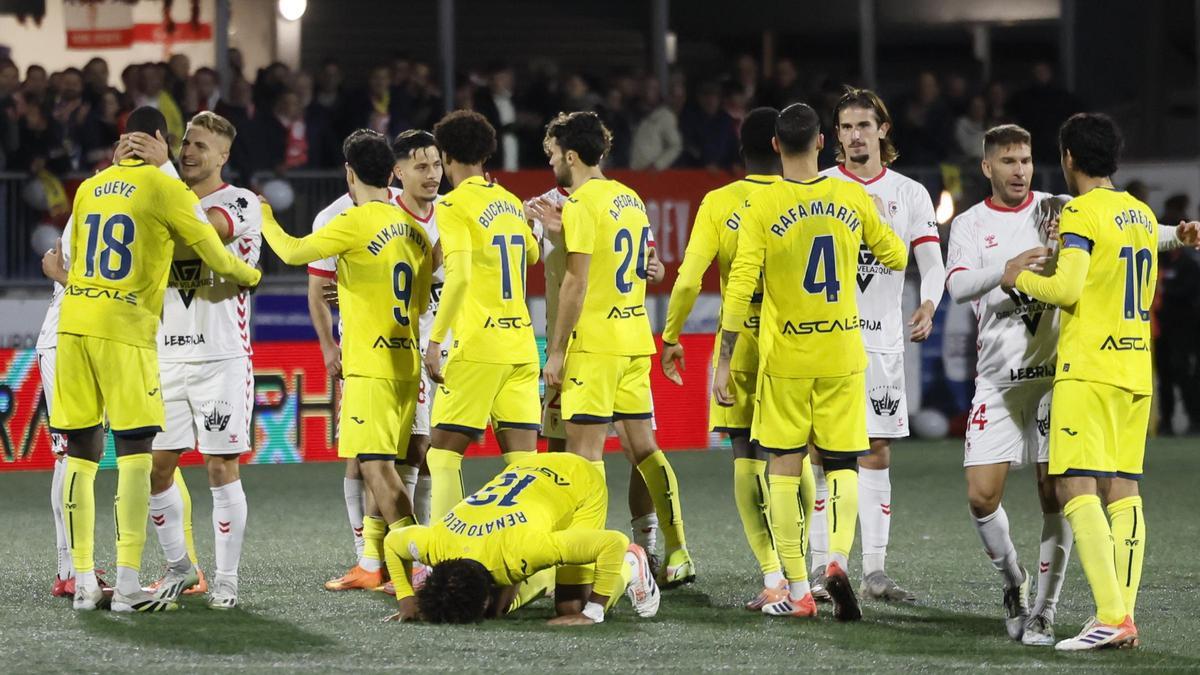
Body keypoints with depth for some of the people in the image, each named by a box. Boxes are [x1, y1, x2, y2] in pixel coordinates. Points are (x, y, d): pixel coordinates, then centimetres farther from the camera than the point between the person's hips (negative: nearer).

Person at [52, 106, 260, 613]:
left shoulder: (89, 189, 15)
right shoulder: (165, 189, -2)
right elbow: (217, 258, 2)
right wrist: (252, 275, 22)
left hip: (73, 321, 5)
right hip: (124, 328, -5)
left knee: (82, 452, 8)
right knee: (135, 451, -2)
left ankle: (84, 581, 8)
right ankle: (127, 585, -8)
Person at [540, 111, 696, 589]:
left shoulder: (582, 203, -12)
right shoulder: (631, 199, 14)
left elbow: (576, 283, -15)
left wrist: (556, 349, -12)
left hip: (594, 343, -8)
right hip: (635, 340, 8)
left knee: (585, 452, -7)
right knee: (644, 447, 12)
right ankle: (678, 554, 12)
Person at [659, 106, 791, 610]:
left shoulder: (718, 204, -3)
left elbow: (689, 280, -8)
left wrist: (671, 337, 4)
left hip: (739, 344, -1)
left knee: (747, 457, 3)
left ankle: (773, 576, -5)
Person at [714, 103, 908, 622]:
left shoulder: (761, 206, -9)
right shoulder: (852, 198, -1)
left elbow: (740, 288, -11)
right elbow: (896, 257, 14)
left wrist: (724, 363, -6)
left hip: (784, 357, -2)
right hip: (843, 355, 2)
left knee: (783, 469, 8)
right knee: (842, 463, 9)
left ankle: (798, 590, 5)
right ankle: (838, 559, -16)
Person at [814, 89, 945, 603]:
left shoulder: (909, 193, 8)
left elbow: (931, 261, 4)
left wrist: (927, 307, -17)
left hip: (882, 339, 2)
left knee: (877, 452, 2)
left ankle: (874, 569, 4)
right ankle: (822, 566, -1)